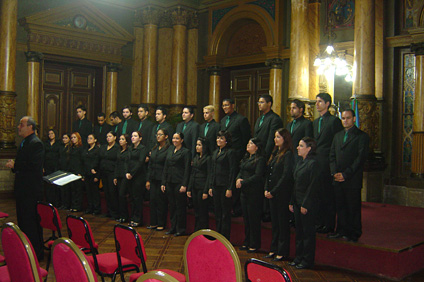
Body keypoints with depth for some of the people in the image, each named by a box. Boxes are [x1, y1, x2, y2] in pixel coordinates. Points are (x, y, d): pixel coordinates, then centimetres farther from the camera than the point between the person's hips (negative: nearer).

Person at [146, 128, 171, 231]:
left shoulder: (168, 149, -9)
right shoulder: (154, 149, 13)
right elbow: (150, 165, 14)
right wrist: (148, 180, 10)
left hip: (162, 179, -7)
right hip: (153, 179, 7)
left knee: (161, 201, 0)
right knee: (153, 200, 8)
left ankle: (161, 224, 11)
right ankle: (153, 223, 18)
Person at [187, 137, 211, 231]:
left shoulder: (208, 158, -8)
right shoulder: (195, 158, 14)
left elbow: (209, 176, -12)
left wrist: (206, 191, -16)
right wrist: (189, 189, 12)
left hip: (202, 187, -7)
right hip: (194, 188, 7)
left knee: (203, 212, -1)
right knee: (196, 212, 12)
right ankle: (196, 231, 20)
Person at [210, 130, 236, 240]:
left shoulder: (230, 152, -9)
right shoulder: (215, 152, 15)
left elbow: (232, 171, -12)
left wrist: (230, 189, -16)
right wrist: (211, 186, 13)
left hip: (225, 185, -8)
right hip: (216, 186, 8)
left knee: (225, 213, 0)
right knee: (217, 212, 12)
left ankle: (225, 238, 7)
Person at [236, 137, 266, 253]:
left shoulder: (260, 159, -9)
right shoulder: (246, 158, 16)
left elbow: (257, 176, -16)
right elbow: (241, 172, 16)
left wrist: (243, 183, -16)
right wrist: (238, 179, -6)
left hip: (254, 192, -8)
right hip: (244, 192, 8)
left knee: (254, 218, -1)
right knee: (246, 218, 12)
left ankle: (254, 244, 9)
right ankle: (247, 242, 22)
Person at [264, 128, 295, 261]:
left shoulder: (288, 154, -12)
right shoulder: (275, 153, 13)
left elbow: (286, 176, -17)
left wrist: (273, 191, -15)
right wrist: (266, 189, 5)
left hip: (283, 194, -8)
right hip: (272, 193, 8)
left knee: (282, 222, 1)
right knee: (274, 222, 13)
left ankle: (282, 252, 9)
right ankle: (274, 249, 22)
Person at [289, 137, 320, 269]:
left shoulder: (313, 164, -14)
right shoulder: (300, 163, 13)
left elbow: (312, 186, -17)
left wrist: (305, 204, -18)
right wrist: (292, 202, 13)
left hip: (307, 203, -9)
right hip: (297, 201, 9)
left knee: (308, 231, 1)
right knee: (299, 230, 15)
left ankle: (308, 260, 11)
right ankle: (299, 257, 25)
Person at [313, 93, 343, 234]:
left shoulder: (334, 120, -6)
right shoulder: (315, 122, 18)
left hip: (327, 163, -7)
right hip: (316, 162, 7)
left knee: (328, 194, -2)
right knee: (318, 193, 10)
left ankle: (329, 225, 5)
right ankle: (319, 222, 19)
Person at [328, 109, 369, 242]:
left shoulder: (362, 136, -2)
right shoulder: (337, 136, 17)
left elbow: (361, 158, -9)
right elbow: (332, 155, 14)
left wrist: (345, 174, -14)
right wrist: (334, 172, -2)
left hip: (353, 180, -5)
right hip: (338, 179, 5)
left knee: (353, 207, 1)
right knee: (340, 206, 9)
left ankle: (354, 233, 12)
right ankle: (342, 230, 21)